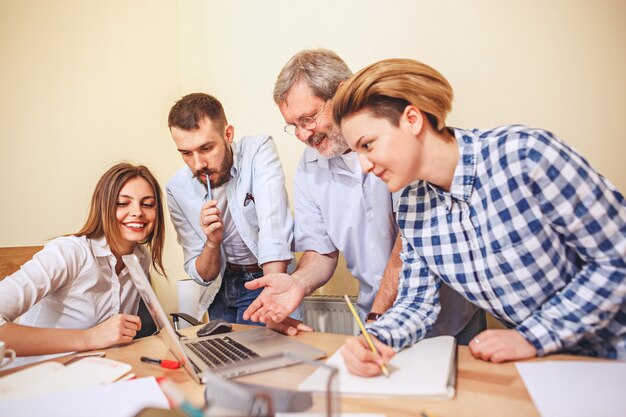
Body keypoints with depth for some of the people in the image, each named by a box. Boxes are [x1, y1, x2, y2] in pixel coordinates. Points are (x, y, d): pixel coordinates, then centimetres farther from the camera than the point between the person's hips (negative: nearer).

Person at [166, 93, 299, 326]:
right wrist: (212, 242, -22)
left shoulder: (259, 151, -17)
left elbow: (275, 233, -30)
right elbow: (202, 276, -2)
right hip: (224, 288, 4)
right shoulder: (177, 190, -7)